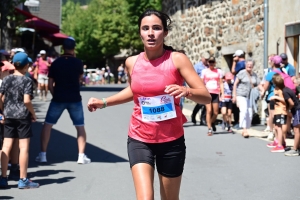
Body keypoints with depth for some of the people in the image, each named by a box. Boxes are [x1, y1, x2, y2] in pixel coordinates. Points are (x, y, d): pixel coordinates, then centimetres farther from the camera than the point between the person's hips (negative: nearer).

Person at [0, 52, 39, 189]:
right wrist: (33, 114, -5)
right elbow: (26, 101, -19)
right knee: (24, 147, 1)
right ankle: (23, 180, 6)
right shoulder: (27, 81, -10)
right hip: (23, 116, -5)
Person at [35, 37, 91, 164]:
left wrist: (55, 95, 12)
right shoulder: (78, 62, -3)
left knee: (47, 125, 11)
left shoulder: (56, 63, -1)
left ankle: (42, 155, 8)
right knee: (80, 127, 10)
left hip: (58, 99, 0)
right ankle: (81, 156, 3)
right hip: (75, 99, 0)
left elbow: (50, 84, -1)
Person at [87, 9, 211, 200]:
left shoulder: (177, 59, -9)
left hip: (171, 141, -1)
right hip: (139, 140, 1)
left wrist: (186, 91, -32)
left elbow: (206, 97, -12)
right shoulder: (132, 62, 1)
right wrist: (104, 102, 12)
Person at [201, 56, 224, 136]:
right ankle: (209, 128, -7)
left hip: (215, 93, 2)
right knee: (209, 111, -12)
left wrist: (222, 93, -1)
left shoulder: (219, 71, 10)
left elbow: (221, 83, 8)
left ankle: (212, 123, 32)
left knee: (215, 113, 3)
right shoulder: (205, 71, 7)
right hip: (207, 93, -2)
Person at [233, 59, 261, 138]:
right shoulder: (242, 73, -4)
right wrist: (234, 95, -9)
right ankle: (244, 129, -25)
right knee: (244, 110, -23)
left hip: (250, 97, 6)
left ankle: (244, 131, 16)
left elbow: (258, 84, 6)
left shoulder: (254, 75, 10)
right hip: (241, 95, -6)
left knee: (249, 113, 3)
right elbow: (235, 84, -4)